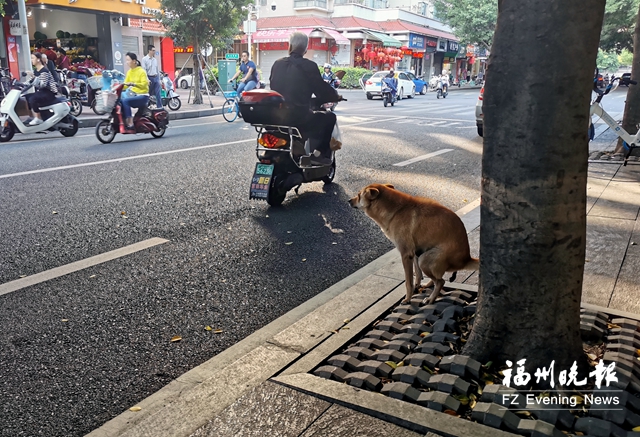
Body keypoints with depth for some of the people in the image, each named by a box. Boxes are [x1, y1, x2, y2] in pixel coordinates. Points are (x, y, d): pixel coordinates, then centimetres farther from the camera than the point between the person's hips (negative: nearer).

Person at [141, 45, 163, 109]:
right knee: (149, 94, 3)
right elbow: (144, 70, -10)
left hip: (156, 78, 5)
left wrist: (159, 79, 12)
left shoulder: (155, 59, 13)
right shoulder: (144, 59, -4)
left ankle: (159, 106, -3)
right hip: (149, 78, -5)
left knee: (158, 93, -3)